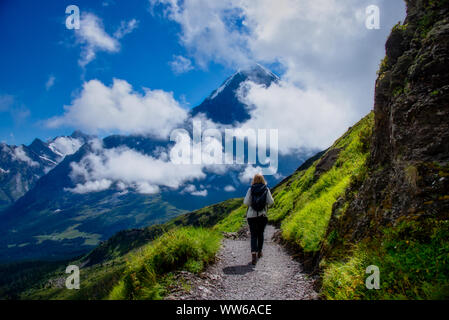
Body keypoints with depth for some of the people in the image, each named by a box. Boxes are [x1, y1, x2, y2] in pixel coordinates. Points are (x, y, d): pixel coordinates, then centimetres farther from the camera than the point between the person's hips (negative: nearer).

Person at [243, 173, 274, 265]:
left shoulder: (251, 189, -4)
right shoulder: (266, 189, -2)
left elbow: (246, 202, -10)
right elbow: (271, 202, -8)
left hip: (252, 215, -1)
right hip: (262, 215, 1)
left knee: (253, 235, 0)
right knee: (260, 234, 20)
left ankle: (254, 255, -17)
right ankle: (259, 252, 34)